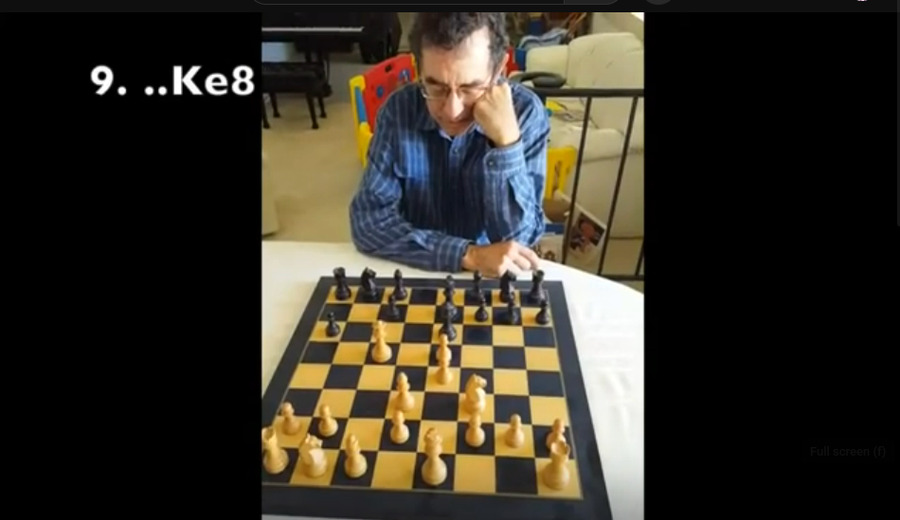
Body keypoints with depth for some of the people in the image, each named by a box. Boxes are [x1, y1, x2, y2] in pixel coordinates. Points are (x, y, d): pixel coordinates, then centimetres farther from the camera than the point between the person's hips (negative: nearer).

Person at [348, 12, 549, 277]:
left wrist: (506, 140, -27)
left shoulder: (526, 111, -13)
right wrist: (468, 255, -24)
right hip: (415, 273, 1)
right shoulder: (399, 108, -11)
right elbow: (368, 220, -16)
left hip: (493, 277, 0)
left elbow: (518, 239, -17)